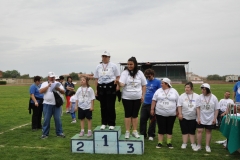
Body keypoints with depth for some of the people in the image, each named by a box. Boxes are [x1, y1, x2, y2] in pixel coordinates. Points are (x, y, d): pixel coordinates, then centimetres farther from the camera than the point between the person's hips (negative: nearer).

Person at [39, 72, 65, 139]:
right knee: (46, 119, 3)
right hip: (47, 104, -1)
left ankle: (59, 133, 13)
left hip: (56, 104, 1)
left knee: (58, 119, 4)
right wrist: (48, 86, -13)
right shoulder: (44, 84, 7)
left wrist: (58, 89, -15)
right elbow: (40, 91, -8)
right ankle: (45, 133, 12)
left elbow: (63, 92, 4)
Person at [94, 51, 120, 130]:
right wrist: (96, 89, 8)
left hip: (111, 87, -3)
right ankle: (104, 123, 18)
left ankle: (111, 124, 8)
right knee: (103, 106, 7)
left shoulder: (113, 66, 3)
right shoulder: (98, 67, 12)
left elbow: (117, 77, 2)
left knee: (110, 106, -3)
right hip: (101, 87, 3)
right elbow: (96, 79, 13)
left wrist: (116, 82, -14)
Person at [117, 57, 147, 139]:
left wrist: (143, 95, 2)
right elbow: (122, 84, -17)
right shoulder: (125, 73, -5)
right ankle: (127, 132, 13)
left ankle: (135, 131, 20)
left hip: (137, 98, 2)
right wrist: (118, 82, -40)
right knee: (128, 114, 4)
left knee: (135, 115, 10)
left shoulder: (140, 73, 1)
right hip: (127, 98, -2)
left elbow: (144, 85, 7)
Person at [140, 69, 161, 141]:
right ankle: (143, 134, 22)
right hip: (145, 103, 5)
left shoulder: (157, 82, -6)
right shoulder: (145, 81, 8)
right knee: (142, 119, 8)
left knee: (153, 120, 7)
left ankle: (151, 135, 21)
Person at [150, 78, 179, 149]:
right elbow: (154, 101, 4)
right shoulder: (158, 91, 4)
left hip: (171, 114, 0)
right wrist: (152, 109, -2)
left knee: (169, 129, 6)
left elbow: (178, 102, 4)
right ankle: (160, 143, 10)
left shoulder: (174, 91, 2)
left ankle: (169, 143, 15)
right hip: (160, 114, 0)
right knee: (161, 129, 2)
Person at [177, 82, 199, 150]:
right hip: (184, 117, 0)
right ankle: (184, 143, 12)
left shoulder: (197, 96, 1)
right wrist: (180, 114, -10)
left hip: (193, 117, 0)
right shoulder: (182, 96, -1)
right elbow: (179, 106, -2)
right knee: (184, 131, 5)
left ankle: (193, 144, 17)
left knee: (192, 131, 7)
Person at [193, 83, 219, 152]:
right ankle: (199, 145, 11)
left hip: (210, 119, 0)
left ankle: (207, 146, 19)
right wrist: (198, 118, -10)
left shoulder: (214, 98, -4)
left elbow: (216, 109, 0)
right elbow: (198, 108, -5)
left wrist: (215, 118, -5)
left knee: (208, 131, 8)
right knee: (199, 131, -1)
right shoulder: (200, 97, -5)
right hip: (201, 118, 0)